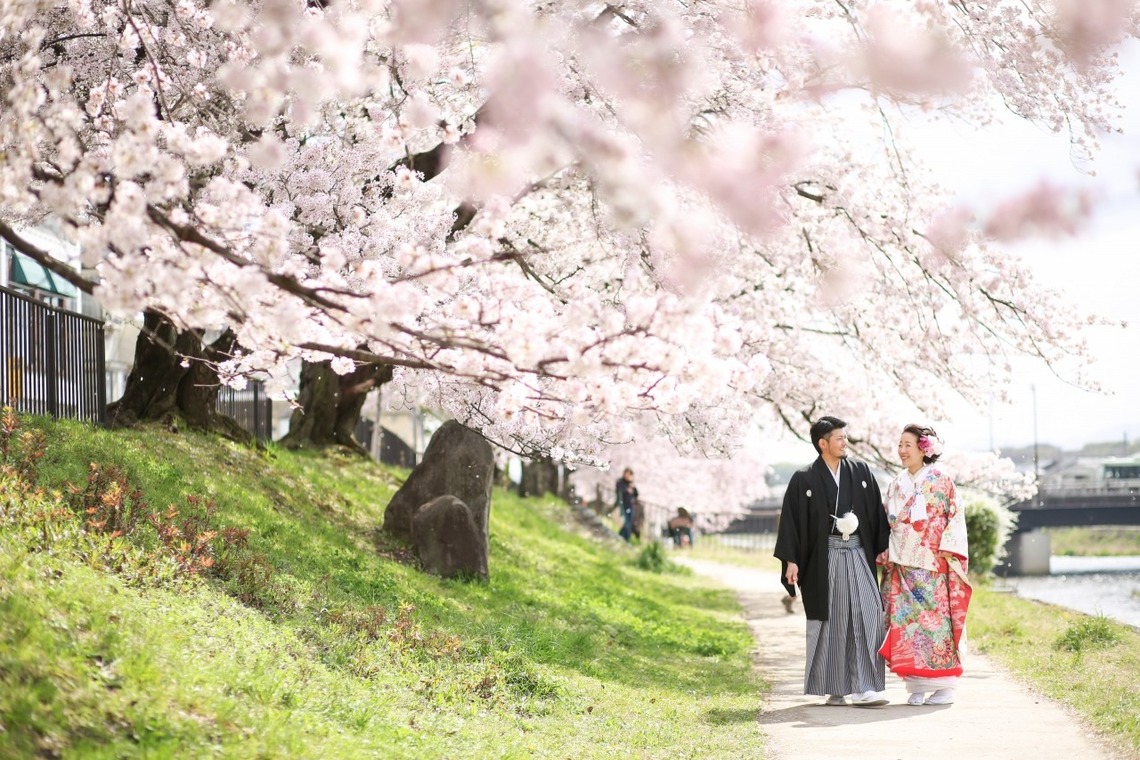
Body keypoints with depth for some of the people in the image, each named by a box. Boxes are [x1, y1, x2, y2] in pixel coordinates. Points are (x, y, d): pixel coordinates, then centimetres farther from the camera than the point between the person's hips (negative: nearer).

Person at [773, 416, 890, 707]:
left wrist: (883, 547, 5)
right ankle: (834, 689, 11)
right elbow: (790, 519, -1)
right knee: (830, 621, 2)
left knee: (867, 616, -10)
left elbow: (877, 511, 12)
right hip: (824, 558, -2)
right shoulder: (804, 480, 0)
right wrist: (790, 560, -7)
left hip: (858, 554, 2)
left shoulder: (861, 472, 9)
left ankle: (863, 688, -11)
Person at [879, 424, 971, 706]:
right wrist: (886, 555, 8)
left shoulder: (940, 480, -1)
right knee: (905, 619, -2)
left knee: (934, 618, -6)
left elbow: (955, 517, -3)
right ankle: (916, 686, 1)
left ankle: (944, 686, 1)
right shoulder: (897, 484, 15)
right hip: (902, 565, 5)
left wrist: (946, 554, -10)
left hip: (932, 564, -5)